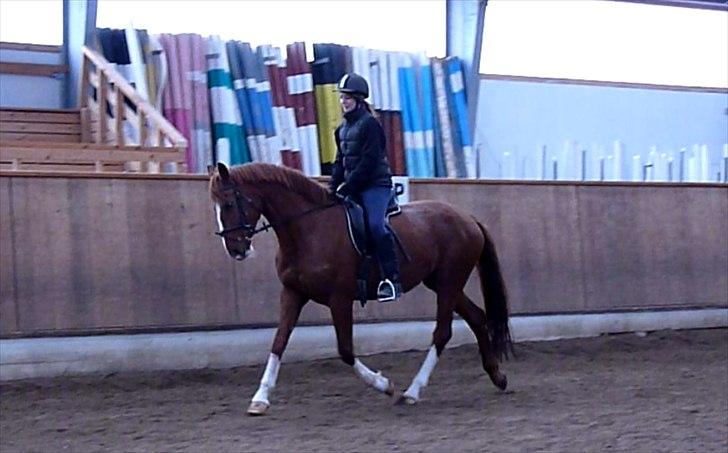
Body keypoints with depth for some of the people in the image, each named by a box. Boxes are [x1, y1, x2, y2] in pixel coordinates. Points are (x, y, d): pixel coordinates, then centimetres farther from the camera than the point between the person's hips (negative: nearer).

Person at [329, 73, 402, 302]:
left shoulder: (369, 124, -9)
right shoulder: (342, 128, 16)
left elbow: (369, 161, -16)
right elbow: (340, 161, 18)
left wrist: (348, 185, -18)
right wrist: (334, 187, 4)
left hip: (375, 184, -9)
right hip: (351, 187, 9)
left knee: (375, 224, -26)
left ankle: (392, 278, -27)